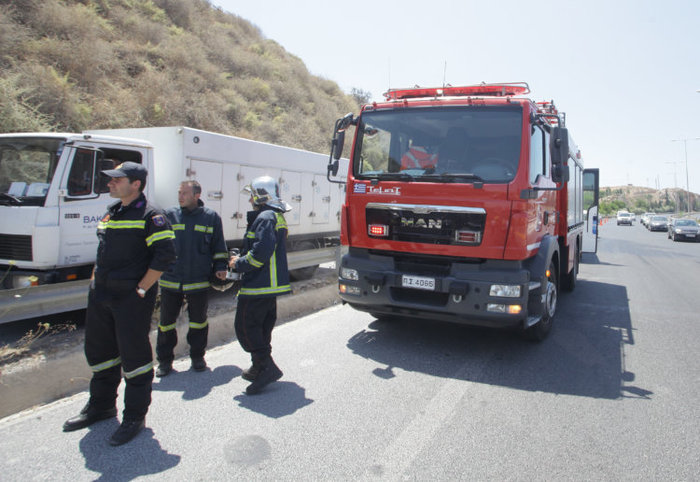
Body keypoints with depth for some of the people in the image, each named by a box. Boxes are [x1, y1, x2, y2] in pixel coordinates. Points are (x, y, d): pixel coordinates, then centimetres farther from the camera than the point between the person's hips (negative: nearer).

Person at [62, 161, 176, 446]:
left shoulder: (149, 216, -12)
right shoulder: (111, 213, 15)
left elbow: (165, 255, -20)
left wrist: (141, 289, -18)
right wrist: (96, 281, 14)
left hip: (131, 298, -9)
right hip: (101, 295, 9)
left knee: (134, 355, 1)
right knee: (99, 351, 18)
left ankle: (135, 416, 15)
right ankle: (101, 406, 38)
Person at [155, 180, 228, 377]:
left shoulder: (211, 217, 2)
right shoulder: (169, 215, 2)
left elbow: (219, 246, 8)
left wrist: (221, 267, 0)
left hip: (199, 281, 0)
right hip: (170, 280, 1)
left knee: (198, 321, 12)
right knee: (166, 321, 8)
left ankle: (197, 357, 29)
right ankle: (164, 360, 22)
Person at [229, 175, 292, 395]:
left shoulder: (265, 218, -16)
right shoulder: (276, 216, 18)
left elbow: (261, 252, -26)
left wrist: (239, 264, -11)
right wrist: (241, 259, 15)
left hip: (259, 284, -11)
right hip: (272, 284, 11)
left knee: (245, 326, -6)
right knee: (262, 326, 18)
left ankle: (266, 367, -7)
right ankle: (260, 367, 29)